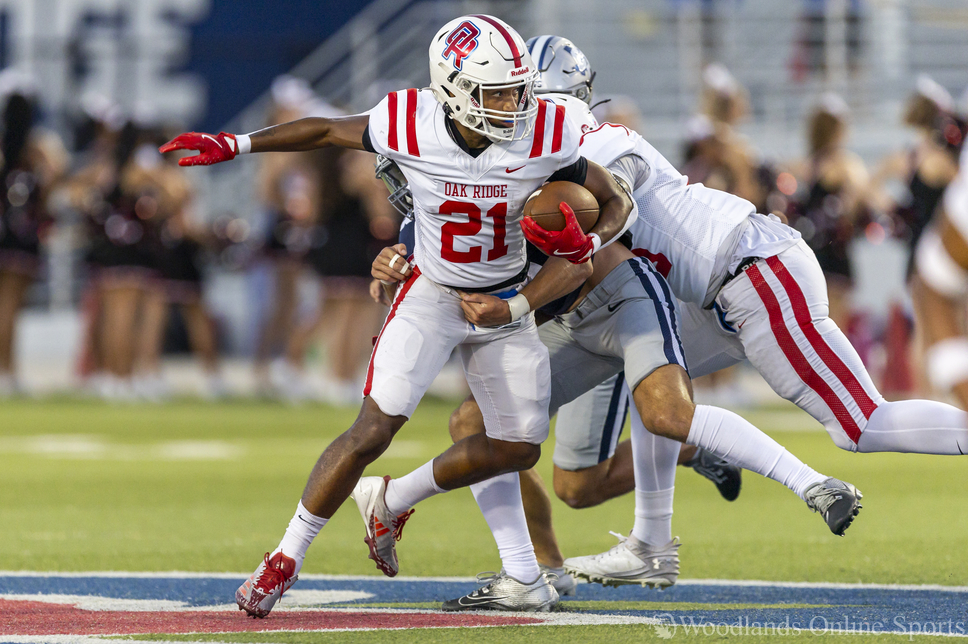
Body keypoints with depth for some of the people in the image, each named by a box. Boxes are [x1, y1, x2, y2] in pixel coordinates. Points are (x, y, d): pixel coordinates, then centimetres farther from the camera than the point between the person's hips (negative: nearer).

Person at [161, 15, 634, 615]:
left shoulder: (544, 138, -21)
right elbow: (327, 130, -4)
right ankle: (287, 559, -2)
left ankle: (390, 500, 25)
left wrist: (588, 242, -28)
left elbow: (617, 203, -7)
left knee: (516, 451, 3)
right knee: (374, 431, -16)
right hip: (432, 296, -3)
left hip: (506, 303, 3)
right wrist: (234, 145, -4)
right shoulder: (411, 127, -23)